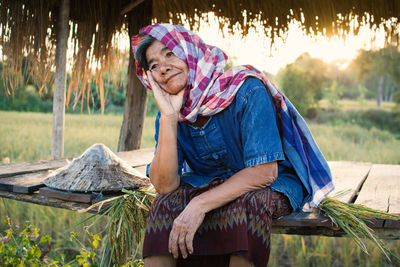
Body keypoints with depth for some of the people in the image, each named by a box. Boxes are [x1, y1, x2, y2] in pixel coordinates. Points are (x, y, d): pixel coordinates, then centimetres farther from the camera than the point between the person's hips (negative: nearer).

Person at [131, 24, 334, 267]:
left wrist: (200, 204, -35)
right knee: (167, 203, -23)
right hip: (212, 183, 4)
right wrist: (169, 116, -25)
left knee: (245, 204, -36)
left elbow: (265, 171, -27)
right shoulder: (169, 113, -7)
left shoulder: (245, 90, -22)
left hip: (275, 185, -4)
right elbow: (165, 185, -17)